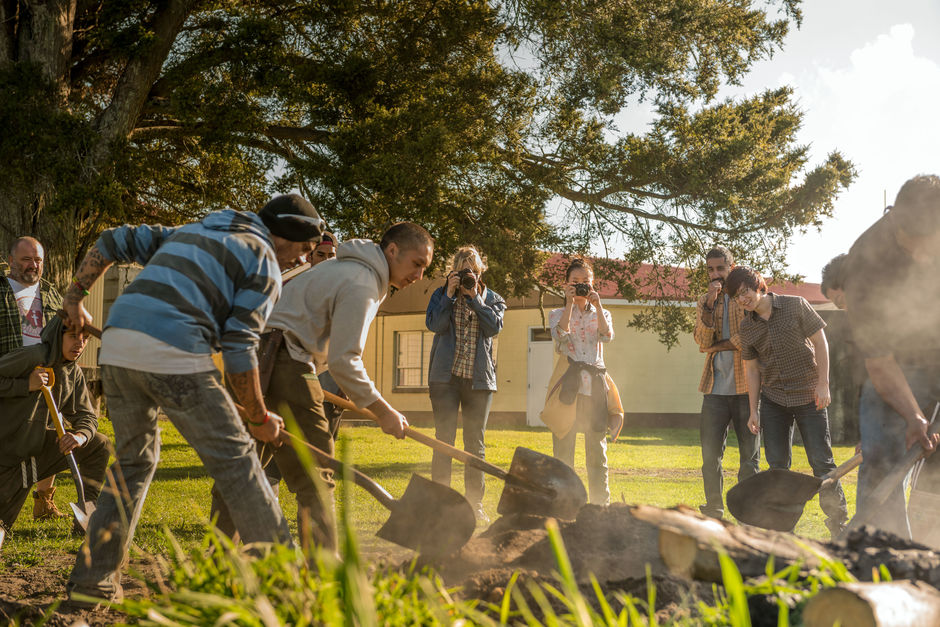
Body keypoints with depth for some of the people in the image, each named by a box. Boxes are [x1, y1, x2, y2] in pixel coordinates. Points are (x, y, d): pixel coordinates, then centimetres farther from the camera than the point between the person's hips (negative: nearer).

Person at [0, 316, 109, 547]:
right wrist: (26, 385, -27)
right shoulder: (32, 357, -19)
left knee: (99, 445, -5)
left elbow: (87, 416, 4)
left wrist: (80, 436, -18)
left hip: (40, 446, 7)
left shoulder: (74, 373, 3)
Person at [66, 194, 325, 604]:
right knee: (234, 459, 2)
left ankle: (93, 578, 20)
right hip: (173, 355, -7)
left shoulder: (191, 232, 30)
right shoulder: (264, 264, 7)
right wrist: (259, 418, 7)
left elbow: (113, 240, 27)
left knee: (133, 460, 21)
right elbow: (238, 349, -1)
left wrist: (75, 296, 29)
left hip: (115, 347, 7)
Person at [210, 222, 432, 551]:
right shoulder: (361, 284, -12)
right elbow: (343, 361, -18)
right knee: (315, 476, -7)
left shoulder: (346, 269, 21)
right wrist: (383, 411, -11)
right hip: (281, 360, -11)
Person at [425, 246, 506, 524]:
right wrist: (450, 294, -11)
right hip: (446, 376, -1)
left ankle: (475, 503, 10)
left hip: (479, 378, 1)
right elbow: (434, 324, -8)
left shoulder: (492, 299, 10)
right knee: (444, 438, -2)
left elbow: (494, 326, -7)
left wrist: (474, 297, -9)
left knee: (476, 441, 5)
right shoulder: (441, 294, 8)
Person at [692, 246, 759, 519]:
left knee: (750, 455, 1)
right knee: (710, 453, 0)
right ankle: (713, 512, 9)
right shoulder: (704, 301, 13)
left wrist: (717, 346, -5)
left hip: (746, 387, -3)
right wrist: (709, 306, -10)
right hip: (715, 387, 3)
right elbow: (703, 343, -1)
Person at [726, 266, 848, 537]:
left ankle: (839, 525, 6)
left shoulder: (795, 306, -6)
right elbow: (751, 369, 9)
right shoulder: (746, 328, 4)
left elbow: (820, 342, -4)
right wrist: (753, 410, 6)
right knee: (777, 464, 3)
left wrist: (823, 384, -11)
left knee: (821, 461, -4)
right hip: (773, 400, 3)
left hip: (808, 395, -3)